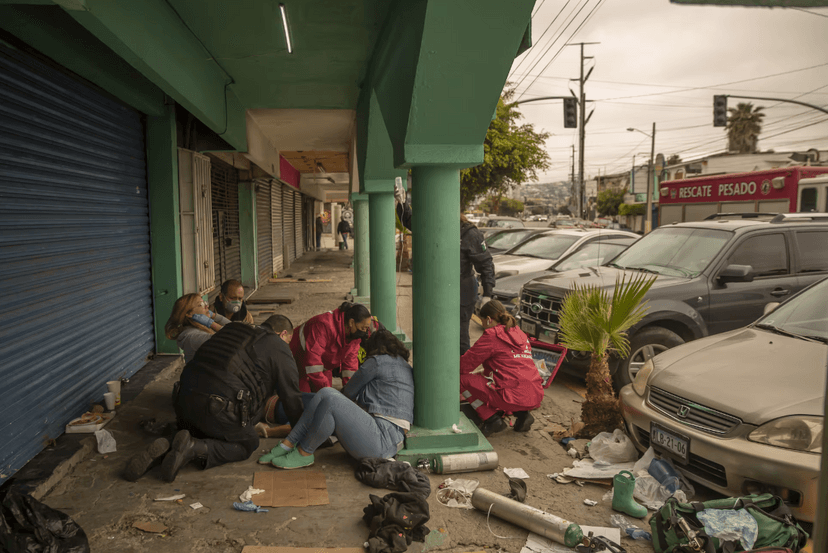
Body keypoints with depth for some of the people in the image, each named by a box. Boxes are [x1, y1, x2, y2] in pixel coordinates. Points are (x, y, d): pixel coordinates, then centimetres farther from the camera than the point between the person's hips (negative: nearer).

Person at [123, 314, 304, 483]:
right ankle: (195, 448, -8)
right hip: (219, 408, -7)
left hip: (184, 398, 7)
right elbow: (291, 396, 8)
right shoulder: (279, 348, 5)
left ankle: (163, 451, 1)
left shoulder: (232, 330, 27)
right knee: (248, 444, 16)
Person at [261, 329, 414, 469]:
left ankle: (303, 454, -6)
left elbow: (350, 392, 9)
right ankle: (287, 444, -3)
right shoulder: (406, 368, 23)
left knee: (331, 401, -24)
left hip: (384, 441, -9)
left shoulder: (378, 361, -2)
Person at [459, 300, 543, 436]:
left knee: (462, 379, 1)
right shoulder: (519, 334, 20)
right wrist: (484, 374, 39)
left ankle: (493, 420, 2)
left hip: (515, 397, -8)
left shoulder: (492, 336, -4)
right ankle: (522, 414, 15)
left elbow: (466, 363, -2)